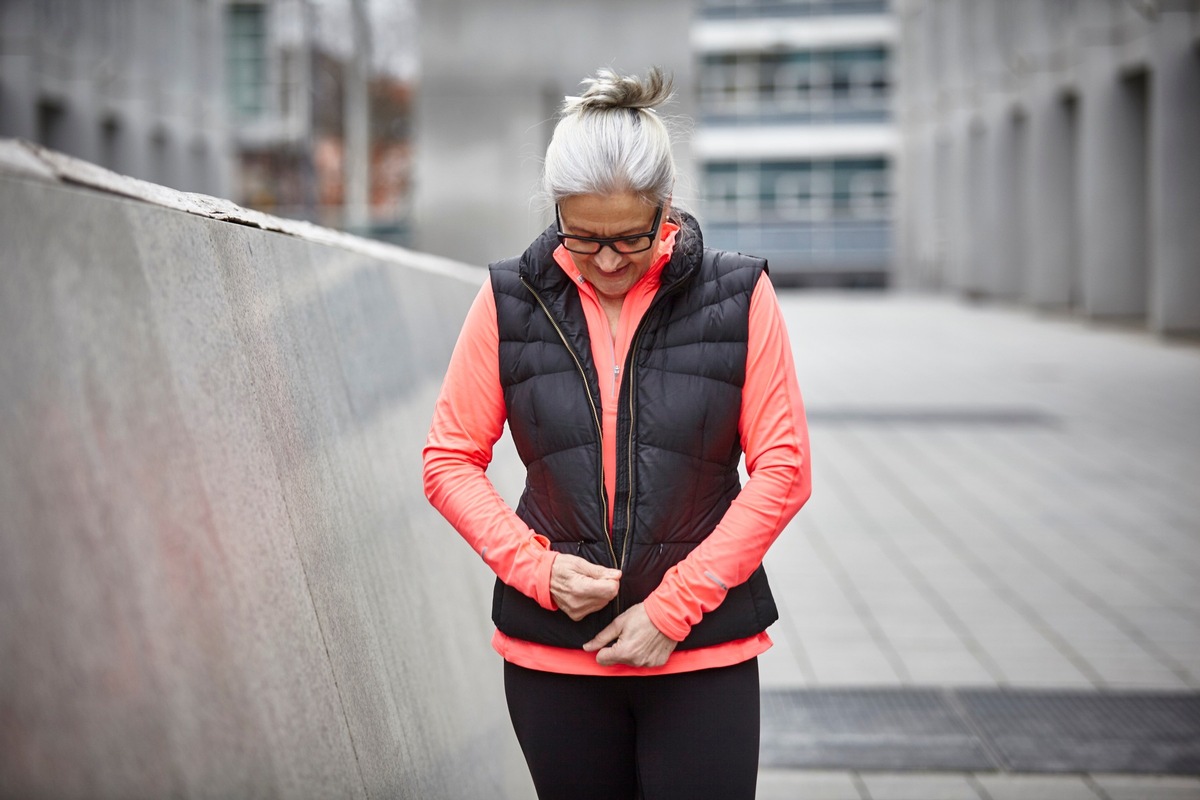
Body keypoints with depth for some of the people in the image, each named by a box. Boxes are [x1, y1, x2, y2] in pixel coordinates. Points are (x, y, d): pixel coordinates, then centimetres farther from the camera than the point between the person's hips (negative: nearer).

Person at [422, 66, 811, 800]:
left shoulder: (738, 298, -4)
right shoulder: (511, 302, 0)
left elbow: (782, 470, -5)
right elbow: (451, 462, 3)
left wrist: (672, 607, -10)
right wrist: (537, 568, -12)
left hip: (702, 650, -1)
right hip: (552, 648, 2)